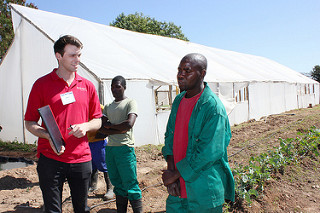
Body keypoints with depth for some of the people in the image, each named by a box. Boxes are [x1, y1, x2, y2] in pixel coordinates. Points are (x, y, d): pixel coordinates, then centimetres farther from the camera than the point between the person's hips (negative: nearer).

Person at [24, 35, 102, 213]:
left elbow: (97, 121, 12)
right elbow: (30, 122, 1)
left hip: (82, 158, 3)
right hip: (50, 159, -2)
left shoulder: (87, 86, 8)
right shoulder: (42, 84, 0)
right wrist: (49, 137, -17)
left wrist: (85, 126, -10)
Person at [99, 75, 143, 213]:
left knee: (130, 185, -3)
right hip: (110, 148, 6)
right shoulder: (108, 107, 16)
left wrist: (110, 126, -3)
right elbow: (101, 129, 6)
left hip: (125, 148, -6)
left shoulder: (130, 103, -1)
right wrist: (119, 130, -11)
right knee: (118, 185, 14)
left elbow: (129, 124, -18)